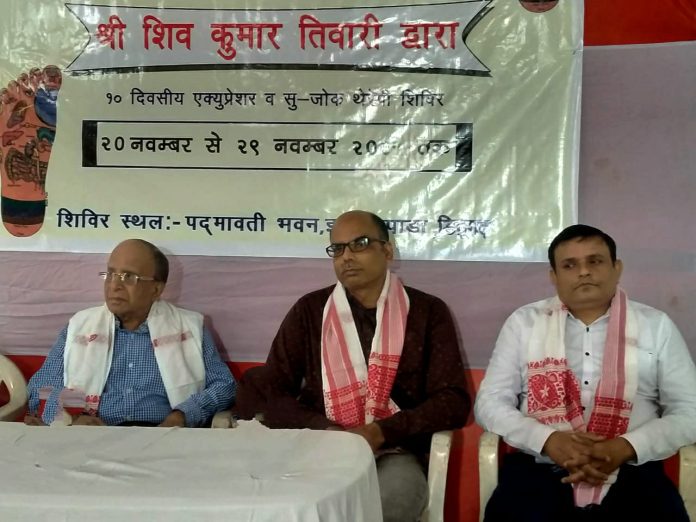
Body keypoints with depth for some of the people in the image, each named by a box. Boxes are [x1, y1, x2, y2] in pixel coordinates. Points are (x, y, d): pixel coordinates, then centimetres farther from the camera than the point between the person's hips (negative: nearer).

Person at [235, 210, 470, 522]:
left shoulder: (427, 312, 5)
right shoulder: (310, 311, 9)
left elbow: (453, 401, -1)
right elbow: (268, 392, 5)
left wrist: (382, 432, -15)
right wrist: (324, 430, -13)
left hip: (394, 453, 0)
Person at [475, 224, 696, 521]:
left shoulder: (656, 326, 10)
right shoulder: (524, 322, 9)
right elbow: (489, 403, 6)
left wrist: (627, 447, -12)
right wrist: (548, 440, -13)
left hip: (630, 473, 1)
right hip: (539, 470, 0)